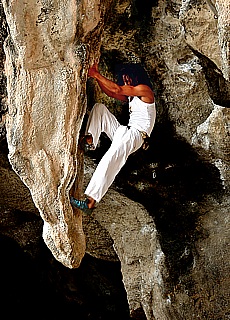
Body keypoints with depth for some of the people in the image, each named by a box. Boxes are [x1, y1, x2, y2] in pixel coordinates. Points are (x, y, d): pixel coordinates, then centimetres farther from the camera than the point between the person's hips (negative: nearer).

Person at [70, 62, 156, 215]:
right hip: (124, 132, 10)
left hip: (136, 135, -10)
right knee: (99, 107, 10)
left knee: (109, 161, -36)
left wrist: (96, 75, -9)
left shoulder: (144, 89, -3)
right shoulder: (131, 96, 27)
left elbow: (117, 89, -12)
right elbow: (109, 92, 22)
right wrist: (97, 75, 10)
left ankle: (91, 202, -47)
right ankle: (90, 141, -9)